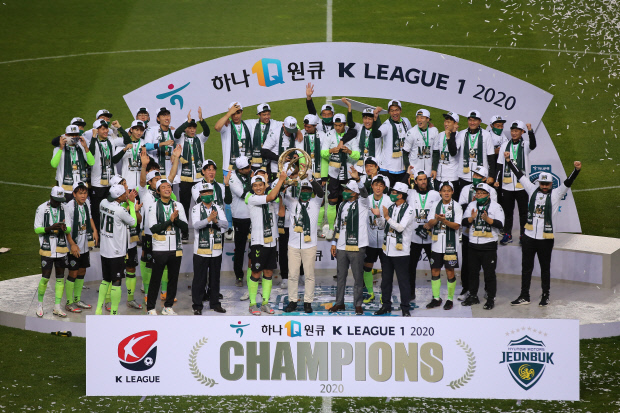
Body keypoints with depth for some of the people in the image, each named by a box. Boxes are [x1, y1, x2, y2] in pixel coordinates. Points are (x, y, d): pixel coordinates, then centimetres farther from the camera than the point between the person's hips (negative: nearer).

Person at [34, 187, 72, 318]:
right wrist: (50, 228, -23)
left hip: (61, 248, 4)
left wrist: (65, 228, -20)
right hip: (47, 248, -4)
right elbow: (37, 229, -7)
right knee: (45, 278, -3)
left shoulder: (64, 209, 3)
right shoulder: (42, 209, -7)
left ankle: (57, 307, 14)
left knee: (60, 278, 6)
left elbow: (69, 230, 4)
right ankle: (40, 304, 18)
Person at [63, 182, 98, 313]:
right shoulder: (69, 206, -19)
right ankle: (69, 303, 11)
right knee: (73, 274, -1)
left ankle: (77, 300, 29)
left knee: (82, 272, 15)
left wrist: (94, 230, 10)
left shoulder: (86, 203, 3)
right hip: (74, 247, -7)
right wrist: (72, 244, -25)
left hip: (85, 245, 7)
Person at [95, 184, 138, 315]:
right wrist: (131, 204, 0)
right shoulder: (120, 210, -22)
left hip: (104, 250, 7)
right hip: (116, 253, -7)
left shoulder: (103, 203, 0)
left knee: (105, 280, 18)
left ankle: (98, 309, 19)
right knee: (116, 283, 1)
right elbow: (134, 222, -5)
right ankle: (113, 313, 4)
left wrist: (129, 207, 10)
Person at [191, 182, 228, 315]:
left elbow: (226, 225, -4)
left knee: (215, 278, 11)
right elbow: (196, 225, -17)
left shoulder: (218, 209, 8)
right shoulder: (196, 208, -1)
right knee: (199, 279, 0)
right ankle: (197, 306, 7)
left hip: (216, 250, 3)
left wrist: (216, 220, -24)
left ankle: (215, 303, 22)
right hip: (201, 250, -3)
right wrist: (209, 219, -32)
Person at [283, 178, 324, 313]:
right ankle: (292, 301, 13)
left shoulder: (315, 203, 5)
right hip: (293, 245, 1)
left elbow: (320, 193, -12)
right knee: (293, 274, 4)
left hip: (309, 245, -1)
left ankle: (308, 302, 11)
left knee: (309, 275, 3)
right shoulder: (293, 203, 9)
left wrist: (312, 180, -25)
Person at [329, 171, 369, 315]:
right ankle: (339, 302, 21)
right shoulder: (343, 205, 14)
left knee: (358, 277, 1)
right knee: (341, 276, 12)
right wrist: (334, 242, 15)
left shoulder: (362, 203, -3)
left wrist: (357, 179, -41)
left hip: (357, 247, -5)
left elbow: (364, 193, -25)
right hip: (342, 247, 6)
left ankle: (358, 304, 10)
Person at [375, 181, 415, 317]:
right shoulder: (391, 208, 13)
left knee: (403, 280, -3)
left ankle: (405, 308, 5)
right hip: (388, 249, 7)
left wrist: (387, 217, -14)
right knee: (385, 279, 11)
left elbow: (400, 227, -18)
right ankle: (386, 305, 21)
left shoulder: (408, 210, -8)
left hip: (401, 252, -7)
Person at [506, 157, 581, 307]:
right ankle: (524, 296, 16)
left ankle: (545, 296, 19)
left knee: (545, 268, 8)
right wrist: (509, 160, 9)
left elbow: (568, 182, -13)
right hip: (529, 236, 3)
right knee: (526, 267, 8)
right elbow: (520, 175, 9)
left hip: (546, 238, -3)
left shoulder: (556, 194, -2)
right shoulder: (533, 190, 6)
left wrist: (576, 170, -29)